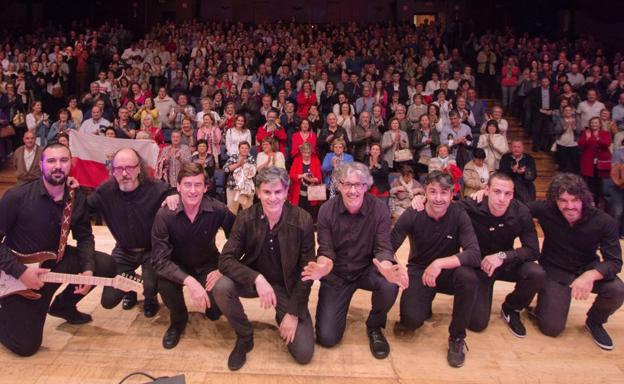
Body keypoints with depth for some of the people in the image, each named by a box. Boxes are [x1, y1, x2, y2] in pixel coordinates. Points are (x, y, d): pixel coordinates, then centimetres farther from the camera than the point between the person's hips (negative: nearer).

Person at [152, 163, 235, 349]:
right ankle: (178, 320, 2)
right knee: (164, 283, -32)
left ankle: (211, 308, 19)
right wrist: (189, 281, -40)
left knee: (215, 311, -22)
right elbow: (160, 260, -26)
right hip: (178, 266, 0)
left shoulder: (218, 210, -22)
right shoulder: (165, 215, -22)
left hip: (208, 266, 0)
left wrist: (223, 269, -23)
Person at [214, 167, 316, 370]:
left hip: (289, 286, -1)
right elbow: (226, 260, -19)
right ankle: (245, 337, -1)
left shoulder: (302, 220, -18)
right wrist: (257, 278, -36)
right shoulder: (246, 218, -15)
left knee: (303, 354, -11)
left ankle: (283, 318, 22)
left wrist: (293, 313, -13)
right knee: (221, 288, -30)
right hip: (254, 281, 1)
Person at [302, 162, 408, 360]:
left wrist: (387, 269, -43)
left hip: (367, 269, 0)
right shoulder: (326, 210, -13)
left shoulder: (379, 209, -15)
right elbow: (326, 250, -13)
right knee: (327, 338, -7)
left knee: (390, 284, -36)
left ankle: (375, 328, -2)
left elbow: (383, 249, -18)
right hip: (336, 273, 0)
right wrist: (322, 267, -40)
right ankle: (338, 308, 30)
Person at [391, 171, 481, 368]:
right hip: (419, 271, -1)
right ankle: (422, 307, 15)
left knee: (468, 276, -34)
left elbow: (474, 254, -26)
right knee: (412, 320, -26)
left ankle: (457, 337, -12)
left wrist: (440, 263, -39)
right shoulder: (412, 215, -15)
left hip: (448, 271, 1)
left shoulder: (459, 215, -15)